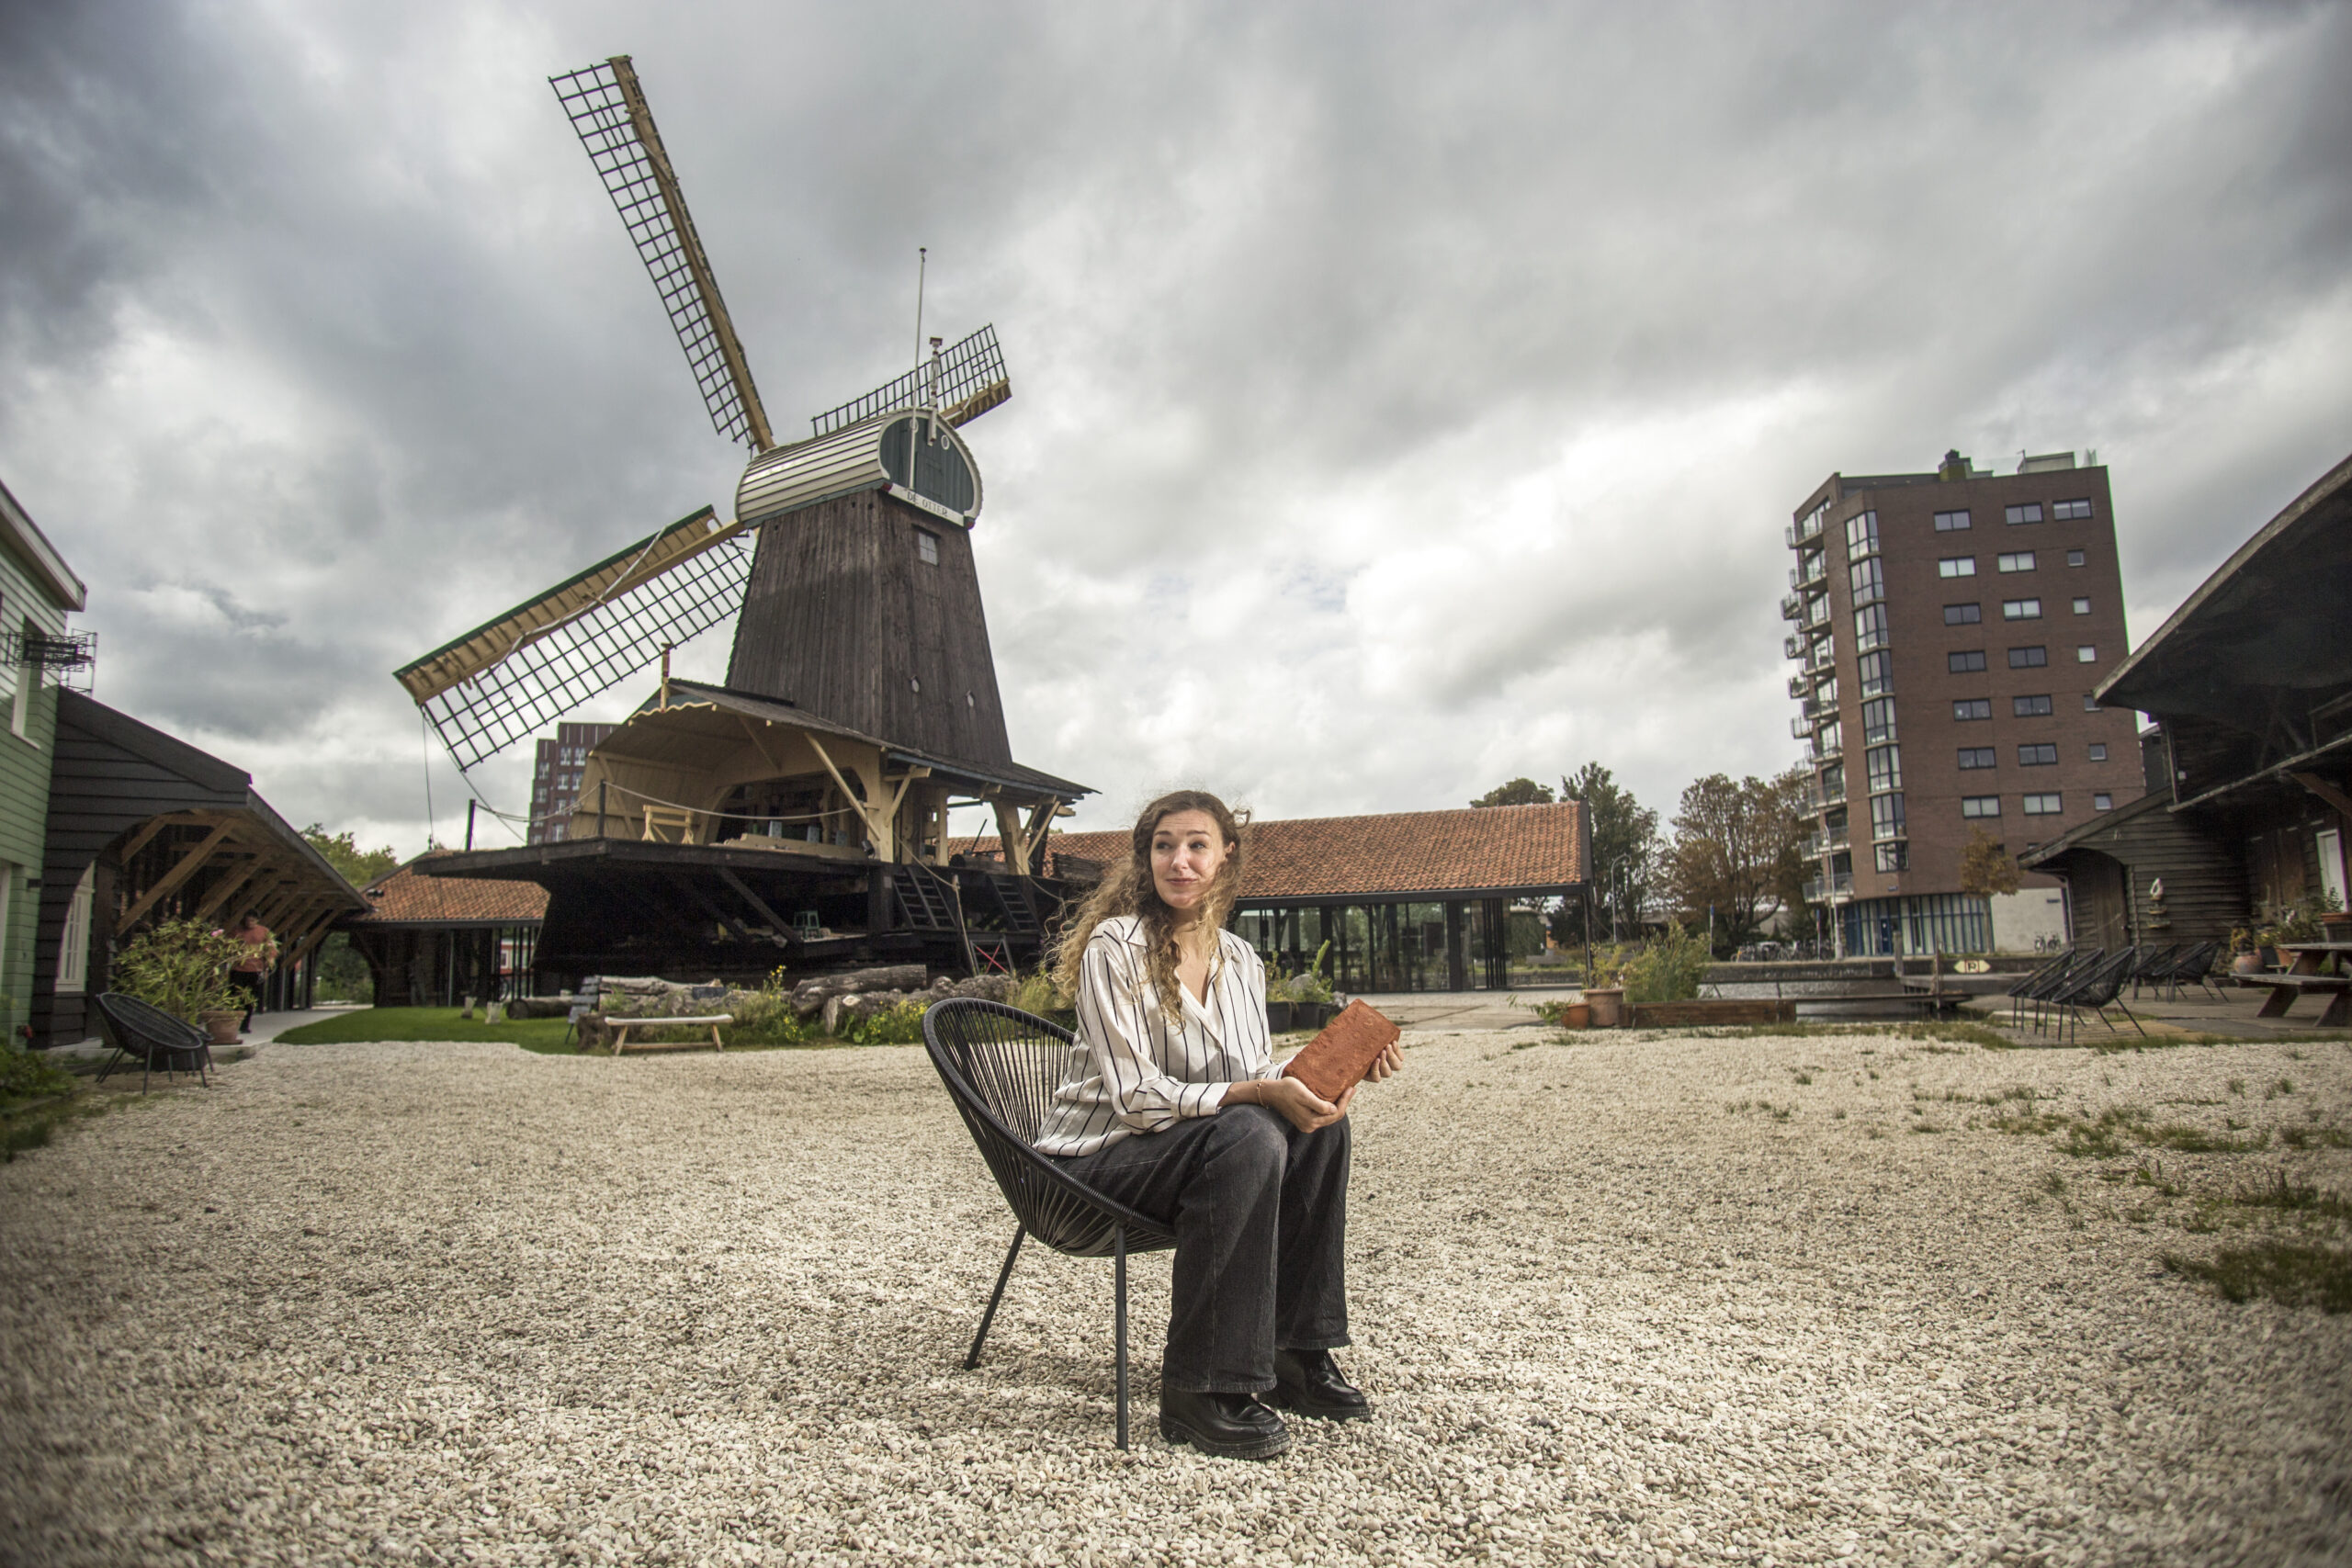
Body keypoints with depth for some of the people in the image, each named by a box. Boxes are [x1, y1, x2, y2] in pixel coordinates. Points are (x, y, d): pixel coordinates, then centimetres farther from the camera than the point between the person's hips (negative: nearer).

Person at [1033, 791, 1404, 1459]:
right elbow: (1134, 1097, -21)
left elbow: (1260, 1079, 7)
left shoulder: (1240, 960, 4)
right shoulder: (1115, 947, -16)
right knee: (1248, 1139, -32)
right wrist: (1257, 1094, -30)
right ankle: (1197, 1389, -23)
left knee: (1319, 1124, -17)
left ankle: (1294, 1354, -6)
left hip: (1188, 1148, 6)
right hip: (1098, 1155, -6)